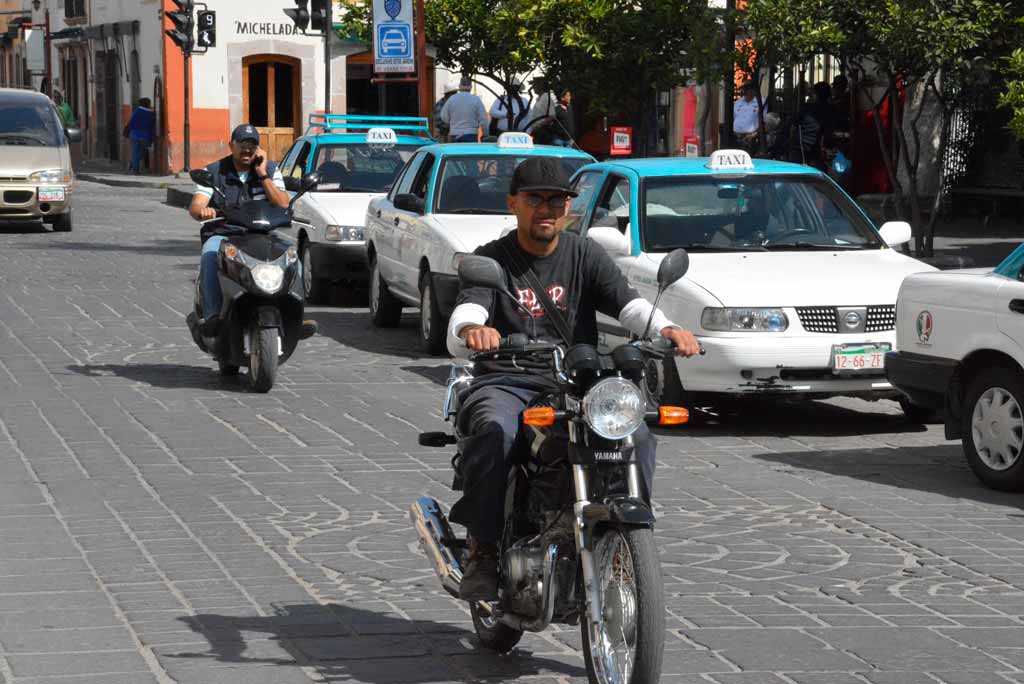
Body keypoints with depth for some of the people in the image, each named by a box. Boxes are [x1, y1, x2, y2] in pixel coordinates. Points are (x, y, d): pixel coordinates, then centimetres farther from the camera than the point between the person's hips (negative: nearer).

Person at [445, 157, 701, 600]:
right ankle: (484, 548, -23)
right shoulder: (492, 259, 5)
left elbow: (628, 302, -4)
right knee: (495, 431, -36)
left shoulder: (585, 256, 12)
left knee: (637, 435, -25)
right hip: (506, 384, -2)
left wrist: (666, 328, -27)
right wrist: (471, 331, -40)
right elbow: (464, 314, -13)